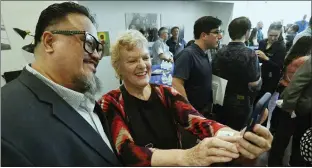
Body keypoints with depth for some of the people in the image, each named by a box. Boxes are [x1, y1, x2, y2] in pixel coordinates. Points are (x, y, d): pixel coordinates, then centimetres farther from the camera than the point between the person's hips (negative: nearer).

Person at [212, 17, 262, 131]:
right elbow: (254, 84, -17)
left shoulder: (221, 52, -1)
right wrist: (259, 77, 3)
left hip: (221, 101, 5)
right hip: (240, 103, -5)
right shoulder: (250, 54, -17)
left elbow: (214, 76, 3)